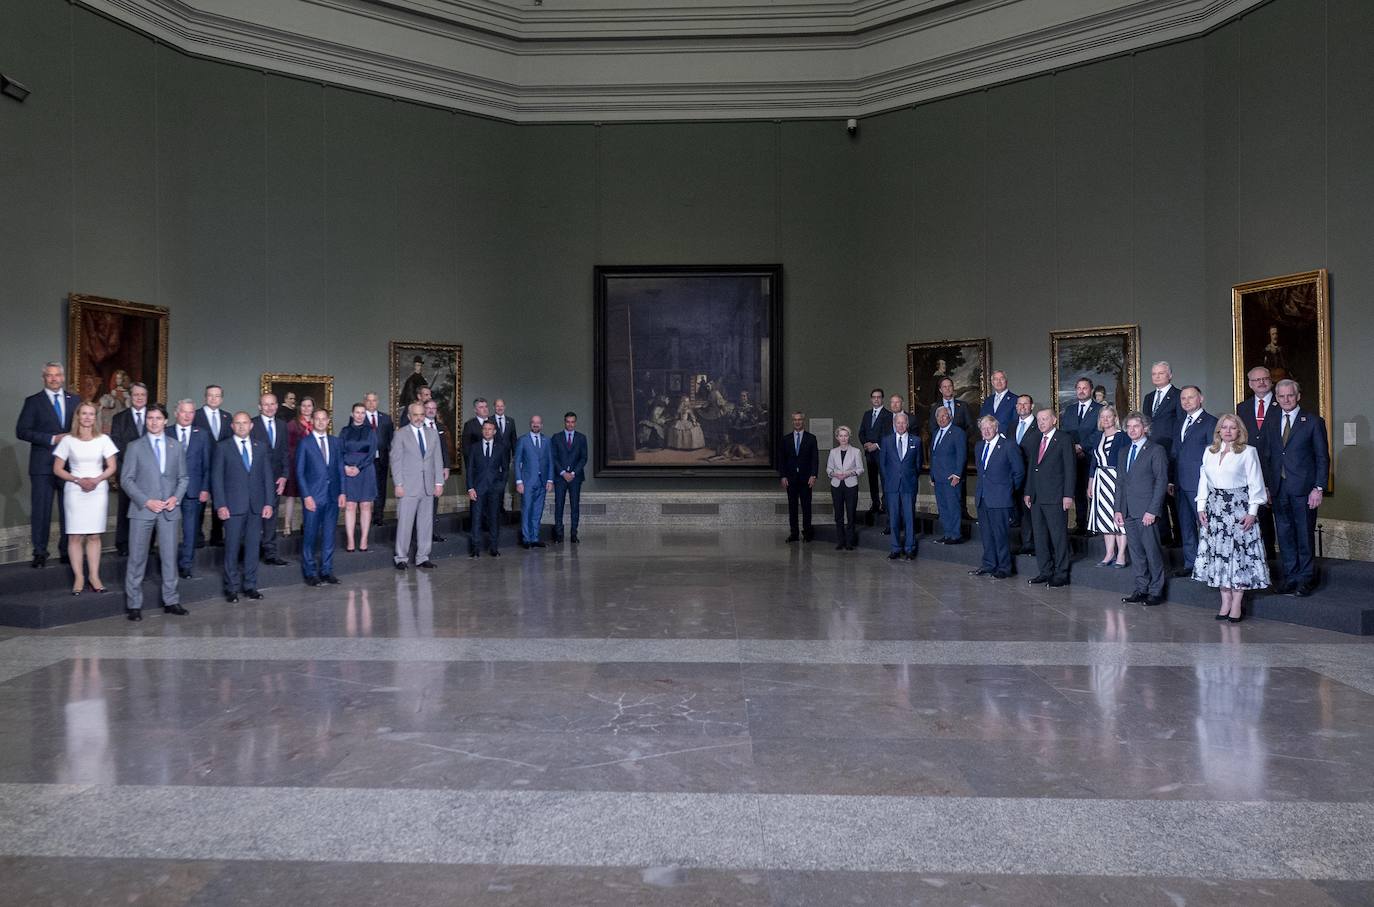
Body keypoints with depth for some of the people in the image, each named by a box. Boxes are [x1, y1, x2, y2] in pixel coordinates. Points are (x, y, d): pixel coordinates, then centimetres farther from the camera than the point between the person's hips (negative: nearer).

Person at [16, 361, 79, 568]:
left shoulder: (74, 400, 11)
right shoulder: (33, 402, 2)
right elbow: (22, 431, -5)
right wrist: (52, 439, -14)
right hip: (43, 465, -2)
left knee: (69, 508, 6)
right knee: (41, 509, 0)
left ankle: (66, 550, 15)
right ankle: (40, 552, 8)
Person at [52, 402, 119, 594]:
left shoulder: (103, 440, 3)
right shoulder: (68, 441, 1)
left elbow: (111, 467, 4)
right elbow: (57, 469, 2)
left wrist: (96, 480, -13)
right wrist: (78, 480, -12)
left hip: (98, 491, 1)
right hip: (75, 491, -1)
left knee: (94, 535, 4)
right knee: (75, 536, -1)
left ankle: (94, 576, 9)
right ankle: (79, 577, 5)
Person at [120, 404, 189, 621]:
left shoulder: (177, 448, 10)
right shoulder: (135, 447, 3)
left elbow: (182, 477, 12)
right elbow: (126, 479, -2)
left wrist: (176, 497, -7)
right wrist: (146, 501, -12)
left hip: (169, 510, 2)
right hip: (142, 510, -2)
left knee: (169, 556, 5)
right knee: (137, 558, 1)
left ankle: (171, 601, 13)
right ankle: (134, 604, 7)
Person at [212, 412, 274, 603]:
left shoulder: (261, 447, 10)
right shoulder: (222, 447, 2)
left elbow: (267, 476, 9)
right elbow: (216, 477, -1)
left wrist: (268, 503, 1)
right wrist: (220, 505, -9)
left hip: (256, 505, 3)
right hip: (233, 506, -3)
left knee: (253, 546, 6)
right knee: (232, 547, 1)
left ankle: (250, 585, 15)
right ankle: (232, 588, 10)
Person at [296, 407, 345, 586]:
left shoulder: (335, 442, 11)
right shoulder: (304, 443, -1)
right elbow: (299, 472, -3)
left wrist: (342, 492, 4)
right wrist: (306, 496, -10)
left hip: (332, 496, 4)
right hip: (313, 496, -4)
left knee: (329, 535, 8)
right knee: (310, 536, 0)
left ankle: (326, 570, 16)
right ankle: (310, 572, 9)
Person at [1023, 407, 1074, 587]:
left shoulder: (1064, 439, -4)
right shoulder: (1037, 440, 16)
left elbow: (1070, 467, -8)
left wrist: (1068, 495, -13)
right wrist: (1028, 492, 13)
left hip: (1055, 498, -7)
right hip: (1036, 497, 7)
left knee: (1059, 536, -2)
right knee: (1040, 536, 9)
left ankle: (1061, 574, 4)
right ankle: (1045, 572, 17)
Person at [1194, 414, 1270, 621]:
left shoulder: (1248, 452, -1)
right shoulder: (1209, 451, 11)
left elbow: (1255, 484, -4)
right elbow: (1203, 481, 13)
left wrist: (1252, 512, -10)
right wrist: (1201, 507, 5)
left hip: (1239, 507, -4)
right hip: (1214, 509, 4)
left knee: (1239, 553, -4)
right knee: (1218, 554, 4)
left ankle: (1237, 604, 1)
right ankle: (1225, 601, 11)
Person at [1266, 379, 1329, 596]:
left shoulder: (1314, 421, -1)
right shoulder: (1272, 421, 9)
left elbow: (1323, 457, -2)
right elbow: (1268, 456, 9)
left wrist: (1319, 488, -9)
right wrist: (1267, 486, 3)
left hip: (1303, 488, -3)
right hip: (1278, 488, 3)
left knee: (1305, 535, 4)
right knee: (1284, 535, 8)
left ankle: (1306, 578, 15)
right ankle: (1291, 577, 17)